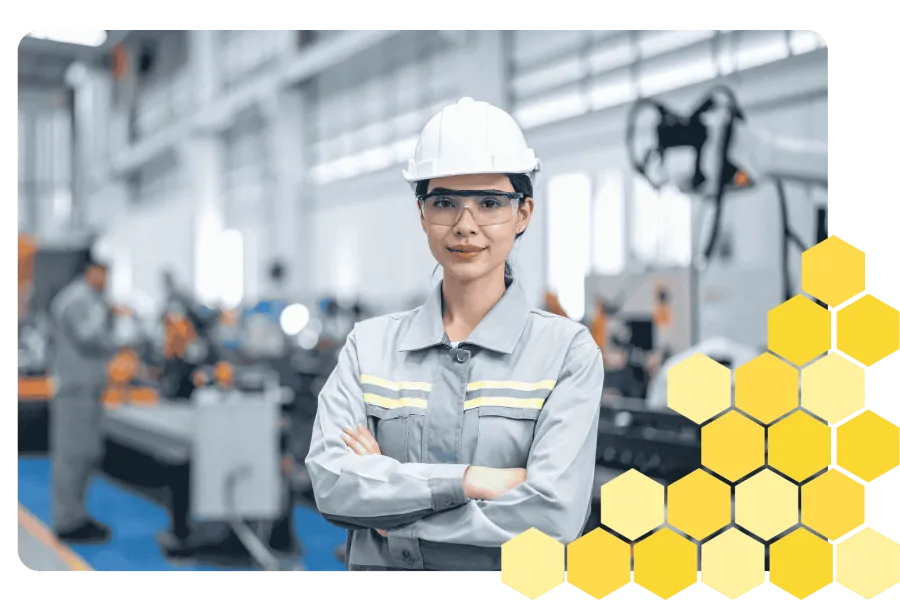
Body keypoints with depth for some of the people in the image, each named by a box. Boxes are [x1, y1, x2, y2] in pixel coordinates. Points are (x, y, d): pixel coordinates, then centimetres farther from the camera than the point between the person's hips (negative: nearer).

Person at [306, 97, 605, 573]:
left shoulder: (568, 350, -1)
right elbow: (330, 482, -5)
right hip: (379, 568, 2)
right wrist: (467, 480, -13)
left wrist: (392, 513, -6)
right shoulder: (370, 344, 7)